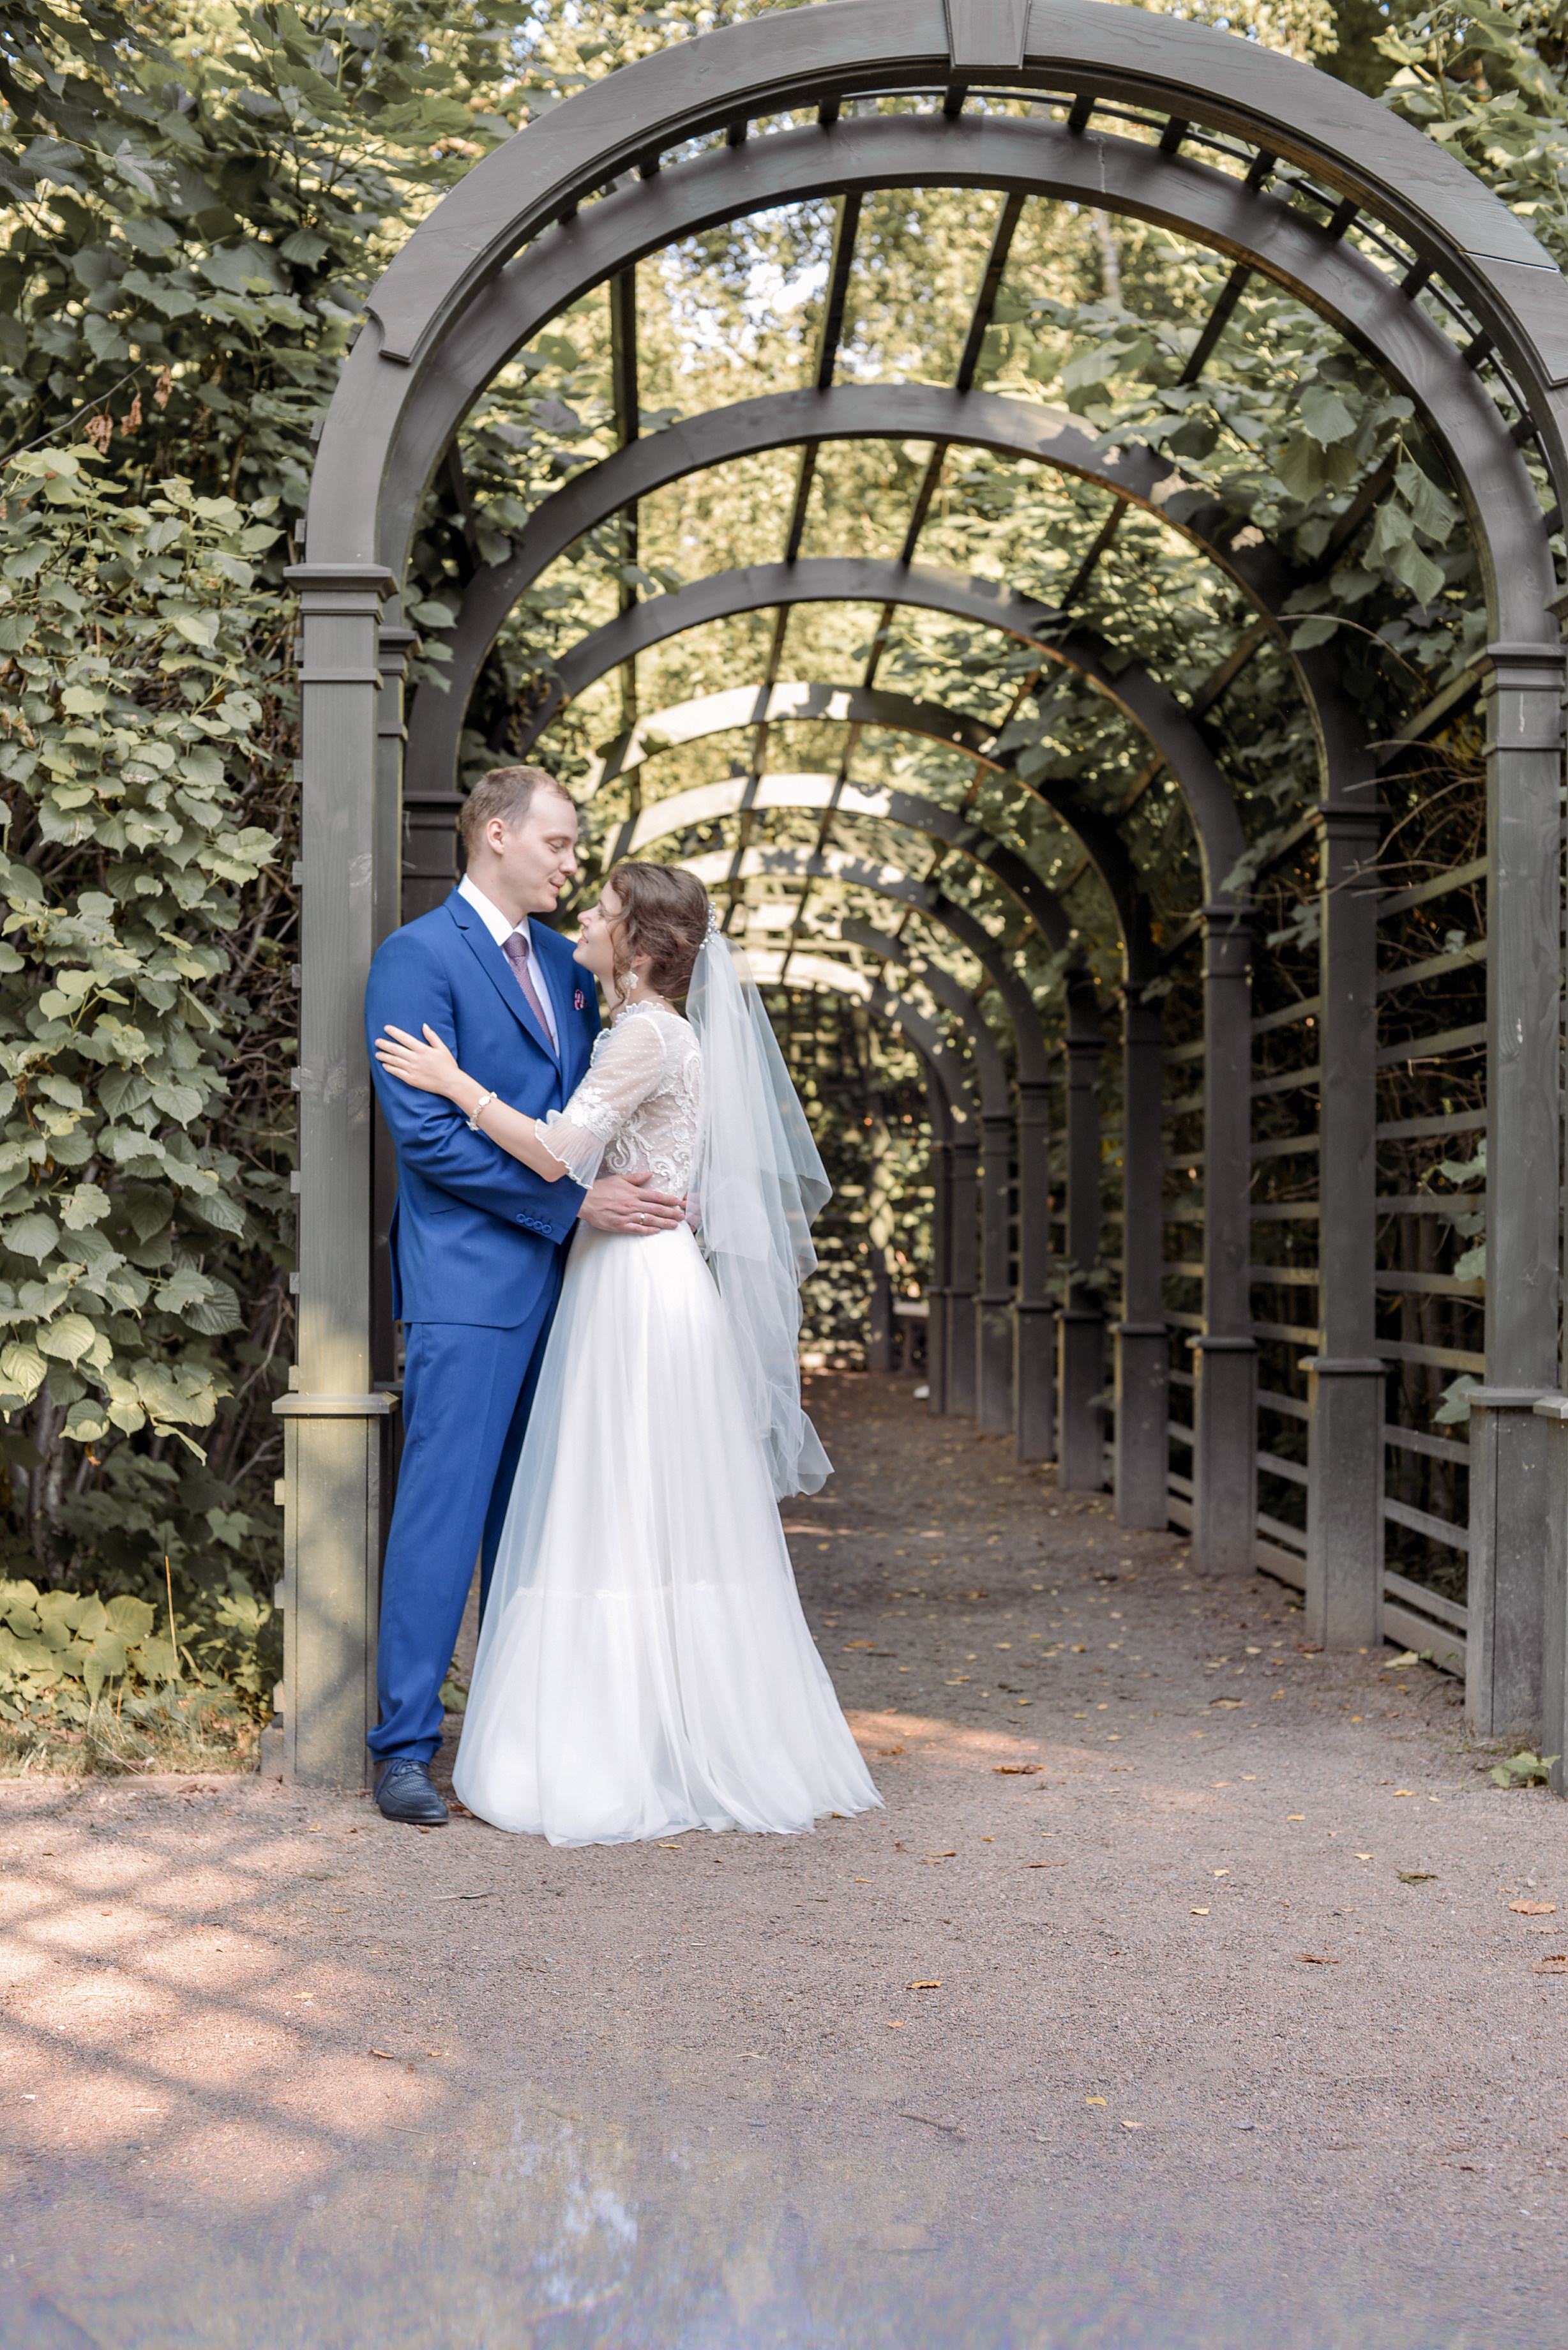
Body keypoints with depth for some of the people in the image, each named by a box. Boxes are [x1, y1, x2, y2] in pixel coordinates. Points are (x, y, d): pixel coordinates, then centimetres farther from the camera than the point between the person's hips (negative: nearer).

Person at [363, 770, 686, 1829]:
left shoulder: (564, 961, 16)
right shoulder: (418, 956, -8)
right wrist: (577, 1200, -16)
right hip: (469, 1280, -7)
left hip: (560, 1274, 8)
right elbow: (428, 1133, -15)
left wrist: (632, 1191, 3)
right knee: (444, 1507, -6)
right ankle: (405, 1747, 3)